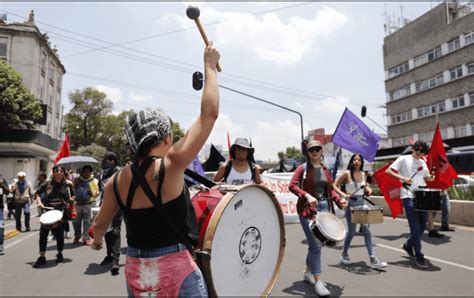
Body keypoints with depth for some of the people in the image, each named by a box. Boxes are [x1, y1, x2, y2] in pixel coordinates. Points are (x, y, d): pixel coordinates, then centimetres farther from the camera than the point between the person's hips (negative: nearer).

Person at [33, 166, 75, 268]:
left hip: (61, 211, -1)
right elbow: (37, 193, 11)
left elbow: (73, 195, 14)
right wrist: (39, 202, -4)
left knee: (59, 233, 6)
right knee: (43, 233, -3)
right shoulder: (48, 184, 1)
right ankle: (42, 257, 9)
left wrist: (71, 199, -7)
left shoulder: (68, 184, 2)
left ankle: (60, 254, 28)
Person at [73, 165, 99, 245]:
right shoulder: (77, 180, 11)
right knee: (76, 221, 9)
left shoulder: (94, 181, 5)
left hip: (88, 204, -2)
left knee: (87, 222, 0)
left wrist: (93, 193, -16)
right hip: (78, 204, 2)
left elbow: (97, 193, 4)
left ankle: (86, 238, 8)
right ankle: (77, 237, 28)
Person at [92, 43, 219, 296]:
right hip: (175, 270, -5)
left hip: (136, 272, 5)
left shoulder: (117, 180, -4)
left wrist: (97, 241, 35)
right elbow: (209, 113, -18)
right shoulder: (171, 165, -19)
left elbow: (100, 223, 12)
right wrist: (209, 66, -6)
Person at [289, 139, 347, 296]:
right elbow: (292, 185, -14)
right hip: (308, 209, -6)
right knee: (315, 245, -9)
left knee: (316, 243, 14)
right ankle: (318, 281, -1)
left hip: (324, 207, 6)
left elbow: (330, 189, 15)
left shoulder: (325, 170, 13)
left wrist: (339, 200, -2)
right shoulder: (303, 168, -4)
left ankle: (308, 272, 33)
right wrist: (307, 195, -27)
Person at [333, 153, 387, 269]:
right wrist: (343, 194, -20)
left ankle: (373, 259, 0)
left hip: (362, 202, 4)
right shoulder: (347, 173, -8)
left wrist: (368, 189, -1)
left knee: (367, 230, -2)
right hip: (351, 203, -4)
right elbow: (335, 186, -6)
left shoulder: (363, 174, 7)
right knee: (351, 231, 5)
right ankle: (344, 254, 27)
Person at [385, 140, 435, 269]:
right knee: (415, 227, -8)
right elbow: (388, 171, -5)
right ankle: (419, 256, 0)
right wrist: (403, 178, -18)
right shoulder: (404, 159, 0)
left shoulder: (423, 163, 17)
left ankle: (408, 245, 33)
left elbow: (427, 178, 24)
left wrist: (431, 178, 0)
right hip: (409, 196, -6)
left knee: (422, 226, 11)